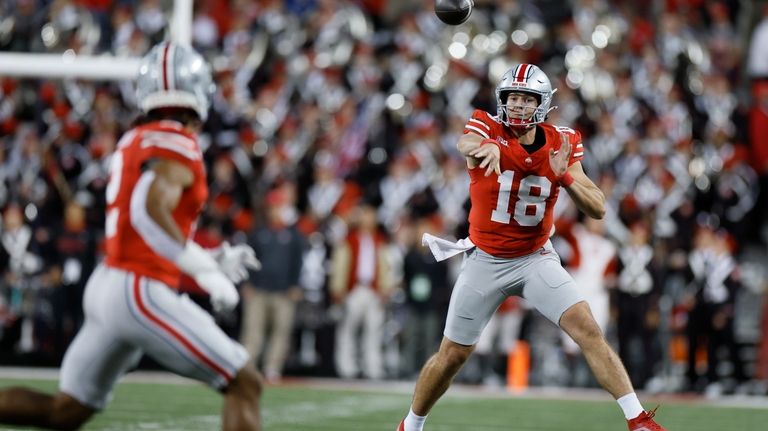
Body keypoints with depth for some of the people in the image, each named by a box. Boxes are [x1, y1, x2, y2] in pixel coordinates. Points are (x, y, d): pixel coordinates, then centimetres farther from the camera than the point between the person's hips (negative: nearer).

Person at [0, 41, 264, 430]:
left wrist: (213, 260, 19)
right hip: (140, 295, -9)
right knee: (244, 385, -2)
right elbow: (148, 212, -29)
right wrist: (206, 270, -24)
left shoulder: (134, 143, 15)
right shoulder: (178, 146, -11)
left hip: (106, 283, 9)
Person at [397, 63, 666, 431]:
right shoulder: (488, 128, -15)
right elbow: (466, 143, -42)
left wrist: (565, 176, -29)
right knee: (452, 355, 6)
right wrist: (487, 146, -66)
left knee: (588, 329, -17)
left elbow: (598, 209, -10)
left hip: (535, 259, 1)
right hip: (485, 261, -1)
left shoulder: (561, 144, -7)